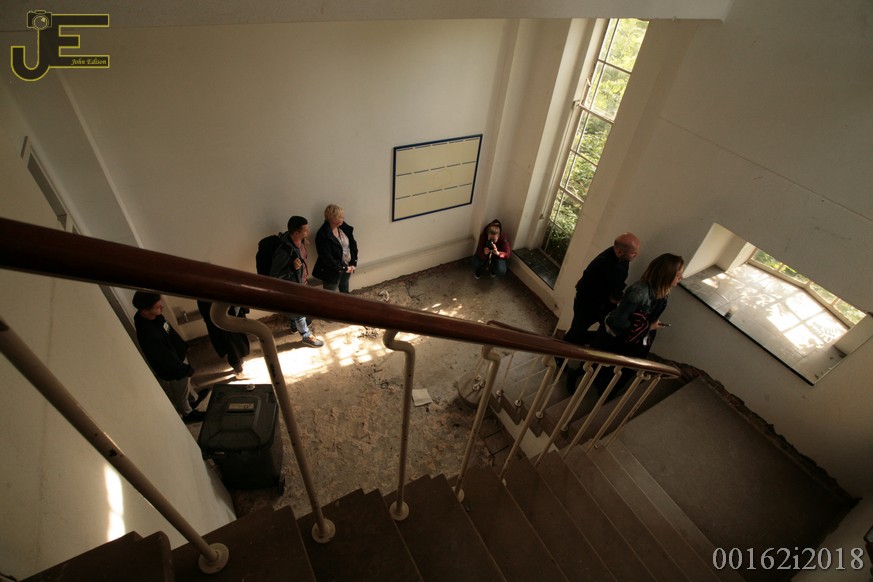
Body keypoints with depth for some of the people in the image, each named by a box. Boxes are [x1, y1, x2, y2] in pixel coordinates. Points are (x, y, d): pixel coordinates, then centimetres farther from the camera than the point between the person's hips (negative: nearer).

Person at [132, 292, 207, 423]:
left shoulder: (155, 316, -18)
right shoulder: (148, 335, -42)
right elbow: (166, 359, -29)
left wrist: (184, 346, 15)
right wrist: (185, 369, -15)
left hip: (179, 356, 7)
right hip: (172, 370, -7)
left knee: (185, 382, 34)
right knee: (181, 393, 22)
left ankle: (194, 399, 61)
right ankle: (188, 414, 49)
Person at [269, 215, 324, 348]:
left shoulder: (300, 240, -14)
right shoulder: (284, 251, -38)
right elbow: (274, 275, -29)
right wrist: (293, 268, -38)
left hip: (301, 281, 7)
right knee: (300, 312, 16)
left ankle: (295, 325, 58)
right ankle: (307, 336, 39)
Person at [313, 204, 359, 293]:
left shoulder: (344, 228, -6)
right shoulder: (323, 235, -25)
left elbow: (353, 245, 2)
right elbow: (327, 258, -25)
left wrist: (353, 263, -7)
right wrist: (343, 268, -19)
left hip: (347, 267, 6)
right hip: (332, 271, -6)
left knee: (345, 292, 28)